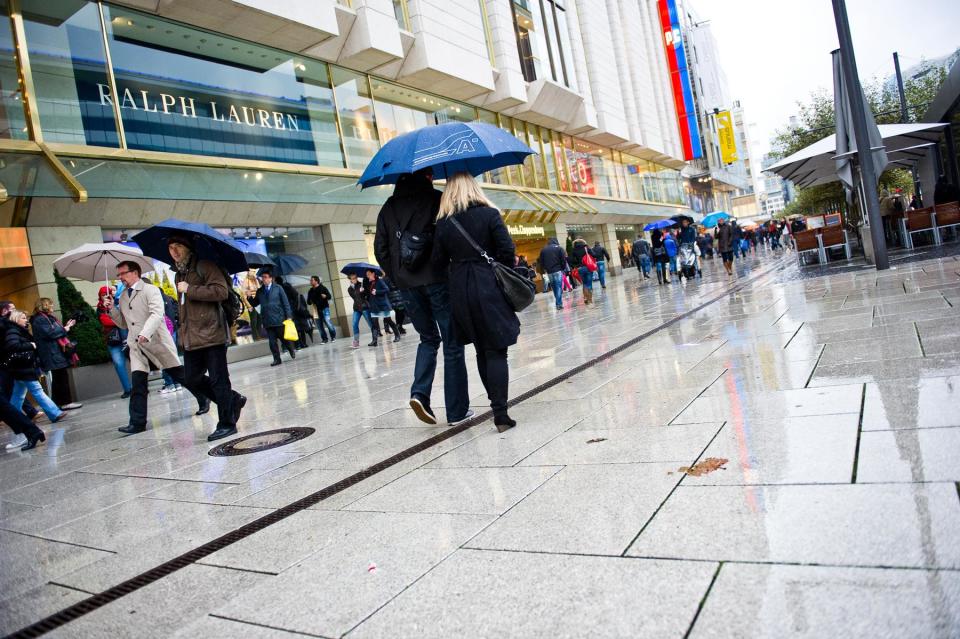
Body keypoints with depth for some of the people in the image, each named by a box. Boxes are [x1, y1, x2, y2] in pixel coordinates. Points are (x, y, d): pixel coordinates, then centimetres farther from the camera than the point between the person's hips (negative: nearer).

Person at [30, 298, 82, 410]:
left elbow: (56, 331, 25)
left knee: (58, 378, 12)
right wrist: (65, 329, -12)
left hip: (57, 353, 11)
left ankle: (59, 403, 16)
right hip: (53, 354, -11)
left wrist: (66, 326, 12)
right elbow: (50, 333, -23)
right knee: (62, 378, -8)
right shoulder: (40, 320, -12)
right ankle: (65, 402, -5)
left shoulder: (47, 318, 20)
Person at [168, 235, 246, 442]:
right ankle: (233, 400, 24)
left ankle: (227, 423, 7)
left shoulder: (205, 266, -5)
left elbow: (221, 291, -19)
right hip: (191, 338, 9)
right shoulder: (180, 274, 22)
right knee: (191, 379, 8)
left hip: (212, 333, -8)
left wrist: (189, 290, -16)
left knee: (218, 380, -3)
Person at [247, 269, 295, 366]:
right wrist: (249, 297, -8)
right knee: (272, 342, 2)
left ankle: (292, 351, 33)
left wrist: (288, 316, -7)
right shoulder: (259, 291, 9)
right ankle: (277, 359, 9)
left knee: (284, 338, 8)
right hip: (267, 321, 3)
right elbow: (254, 304, 12)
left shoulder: (278, 288, 0)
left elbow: (286, 303, -1)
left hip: (279, 319, -3)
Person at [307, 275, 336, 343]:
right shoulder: (310, 291, 13)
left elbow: (329, 296, -2)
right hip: (317, 310, 5)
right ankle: (324, 339, 13)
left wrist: (325, 296, -24)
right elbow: (308, 301, 19)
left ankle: (333, 336, 4)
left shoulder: (322, 288, 0)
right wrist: (310, 301, -3)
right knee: (320, 325, 3)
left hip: (324, 308, -5)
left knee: (327, 321, -15)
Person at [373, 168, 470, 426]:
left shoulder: (388, 208, 10)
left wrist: (396, 277, 13)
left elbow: (380, 248, 7)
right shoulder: (437, 199, -3)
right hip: (438, 279, -4)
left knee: (428, 339, 21)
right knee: (452, 345, 5)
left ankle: (419, 393, 1)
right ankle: (457, 410, 9)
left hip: (407, 285, 5)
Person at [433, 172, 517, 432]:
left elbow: (439, 260, 1)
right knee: (496, 351, -1)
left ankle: (497, 404, 25)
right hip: (489, 288, -3)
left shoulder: (443, 223, 3)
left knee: (482, 351, 16)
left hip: (460, 292, 3)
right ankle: (500, 413, -8)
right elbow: (507, 250, -8)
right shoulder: (489, 214, -3)